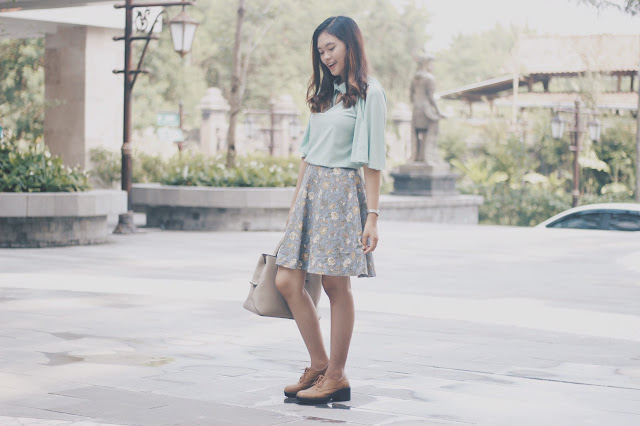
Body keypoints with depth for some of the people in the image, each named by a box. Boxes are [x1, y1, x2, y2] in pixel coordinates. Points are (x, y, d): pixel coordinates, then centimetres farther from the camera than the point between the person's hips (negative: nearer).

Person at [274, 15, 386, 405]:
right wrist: (296, 201, 17)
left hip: (343, 193, -7)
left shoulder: (369, 93, -5)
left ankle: (336, 377, 6)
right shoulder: (324, 92, 18)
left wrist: (372, 216, -14)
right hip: (311, 191, 7)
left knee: (336, 285, -3)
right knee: (287, 281, 2)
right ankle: (319, 365, 13)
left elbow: (373, 160, -9)